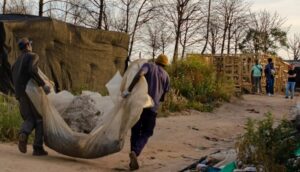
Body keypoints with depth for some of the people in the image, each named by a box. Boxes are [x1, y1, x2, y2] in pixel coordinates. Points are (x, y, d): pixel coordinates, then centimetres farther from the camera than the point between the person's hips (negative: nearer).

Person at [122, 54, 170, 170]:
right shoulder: (166, 76, 15)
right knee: (146, 133, 10)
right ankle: (135, 152, -17)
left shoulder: (149, 65, 9)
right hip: (153, 107, 0)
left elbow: (139, 74, -15)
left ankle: (133, 160, 10)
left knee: (135, 132, 12)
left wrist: (128, 90, -14)